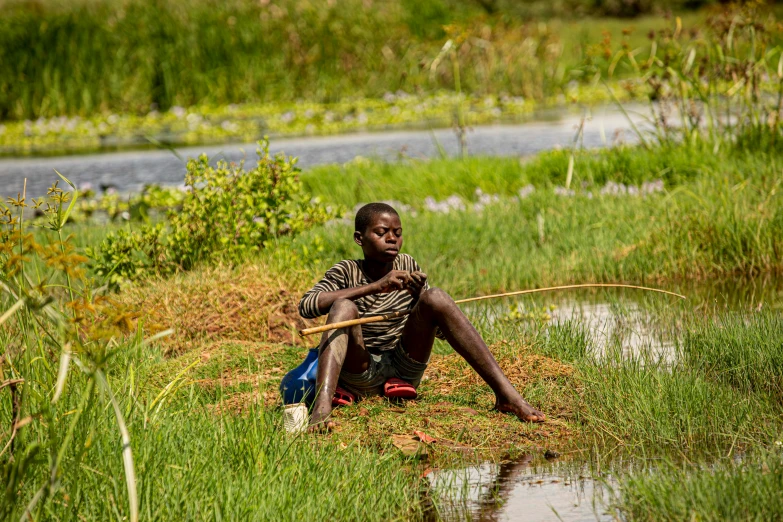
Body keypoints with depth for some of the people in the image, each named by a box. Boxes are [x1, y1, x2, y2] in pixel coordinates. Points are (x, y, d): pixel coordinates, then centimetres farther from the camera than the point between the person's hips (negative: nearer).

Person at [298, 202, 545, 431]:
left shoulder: (407, 266, 6)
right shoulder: (346, 272, -5)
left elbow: (442, 329, 5)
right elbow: (306, 306, -25)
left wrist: (420, 295, -16)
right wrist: (374, 286, -29)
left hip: (404, 371, 3)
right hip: (359, 373, -3)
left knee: (435, 297, -18)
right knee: (344, 307, -29)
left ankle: (506, 394, -26)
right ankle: (322, 406, -51)